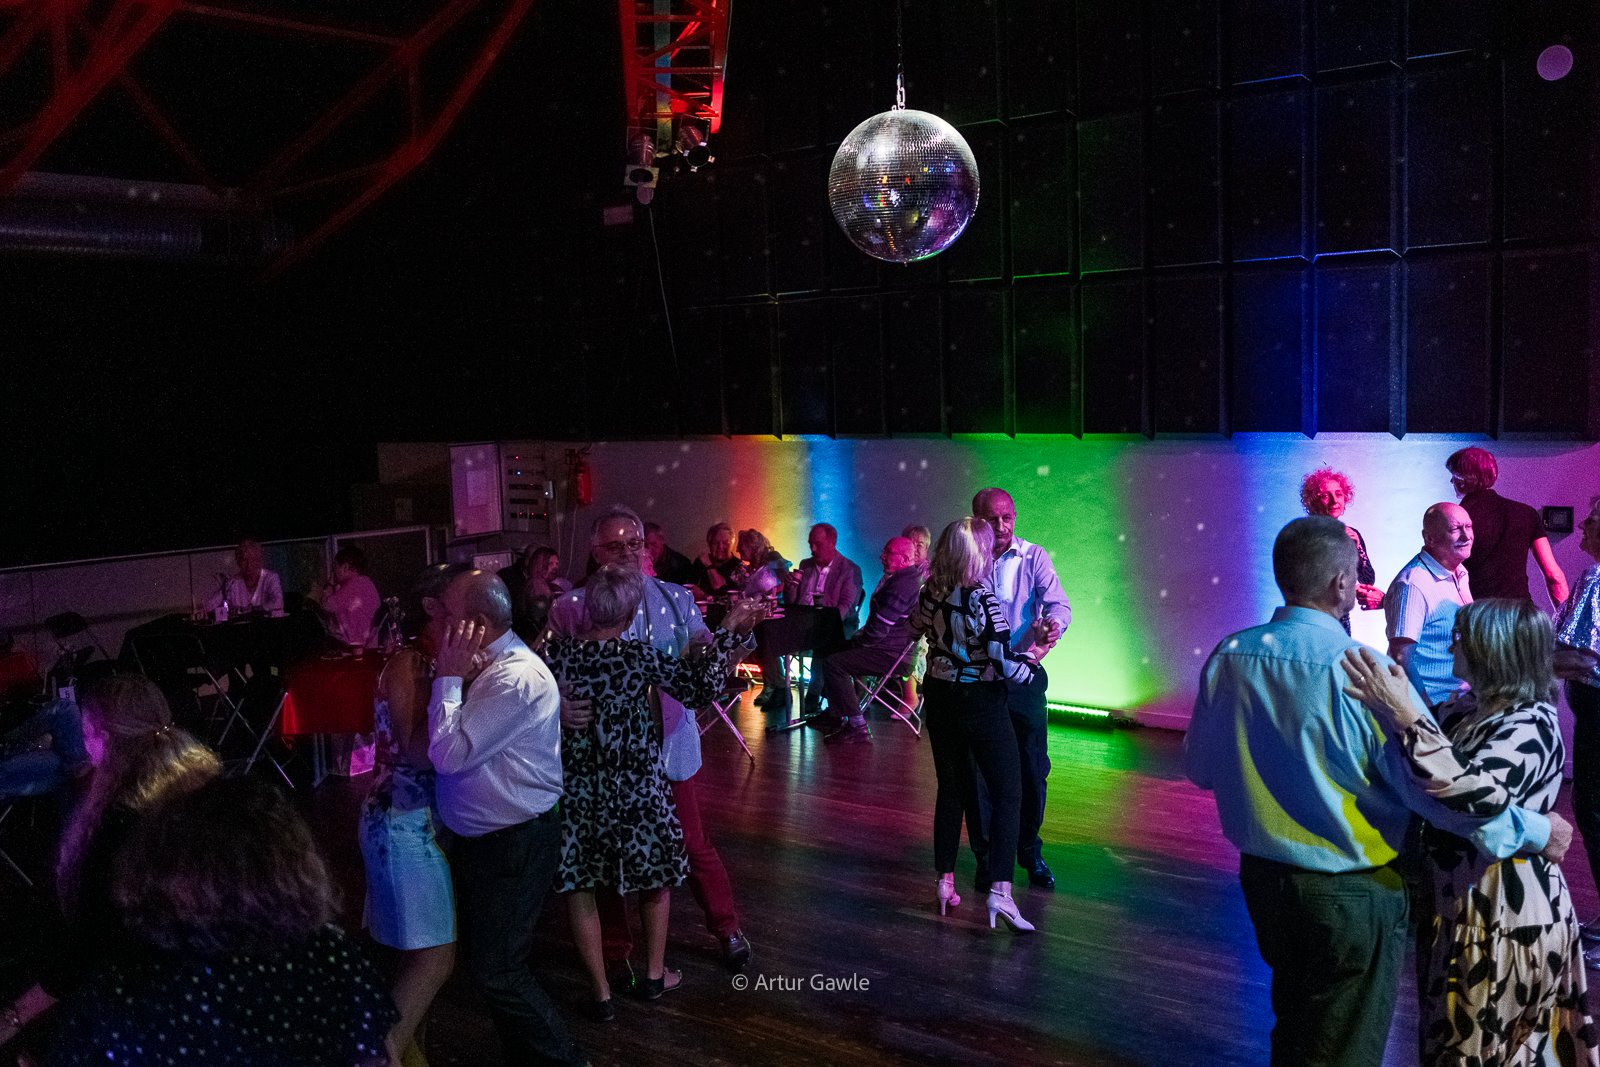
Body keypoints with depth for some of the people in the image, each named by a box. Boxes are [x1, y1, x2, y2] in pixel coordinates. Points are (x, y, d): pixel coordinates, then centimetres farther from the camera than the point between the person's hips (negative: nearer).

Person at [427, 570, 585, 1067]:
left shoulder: (517, 679, -25)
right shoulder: (483, 664, 4)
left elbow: (449, 754, -28)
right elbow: (444, 747, 7)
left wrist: (448, 677, -20)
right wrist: (452, 675, -5)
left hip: (515, 846, -10)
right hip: (479, 837, 10)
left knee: (497, 970, -2)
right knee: (487, 957, 20)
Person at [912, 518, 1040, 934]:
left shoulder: (931, 594, -3)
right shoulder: (983, 601, -21)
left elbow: (916, 626, 19)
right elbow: (1005, 663, -20)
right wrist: (1030, 659, -1)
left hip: (940, 697, 6)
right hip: (982, 702, -6)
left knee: (951, 789, 17)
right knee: (1007, 793, 2)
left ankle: (945, 882, 23)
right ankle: (999, 890, -8)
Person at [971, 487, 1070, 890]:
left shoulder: (1033, 557, -2)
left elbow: (1058, 602, -14)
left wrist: (1053, 625, -37)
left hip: (1023, 678, 0)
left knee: (1033, 769, 6)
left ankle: (1029, 851, 26)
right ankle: (987, 854, 23)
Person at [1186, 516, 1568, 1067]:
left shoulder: (1228, 657, -8)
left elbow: (1200, 768, 2)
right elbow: (1438, 788, -23)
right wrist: (1536, 830, -8)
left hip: (1262, 875, 5)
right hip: (1352, 894, -5)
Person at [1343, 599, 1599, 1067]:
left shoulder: (1531, 724, -20)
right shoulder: (1465, 708, 5)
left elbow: (1478, 794, -38)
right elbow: (1414, 781, 12)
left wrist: (1405, 717, -41)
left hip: (1507, 915, -8)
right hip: (1458, 904, 8)